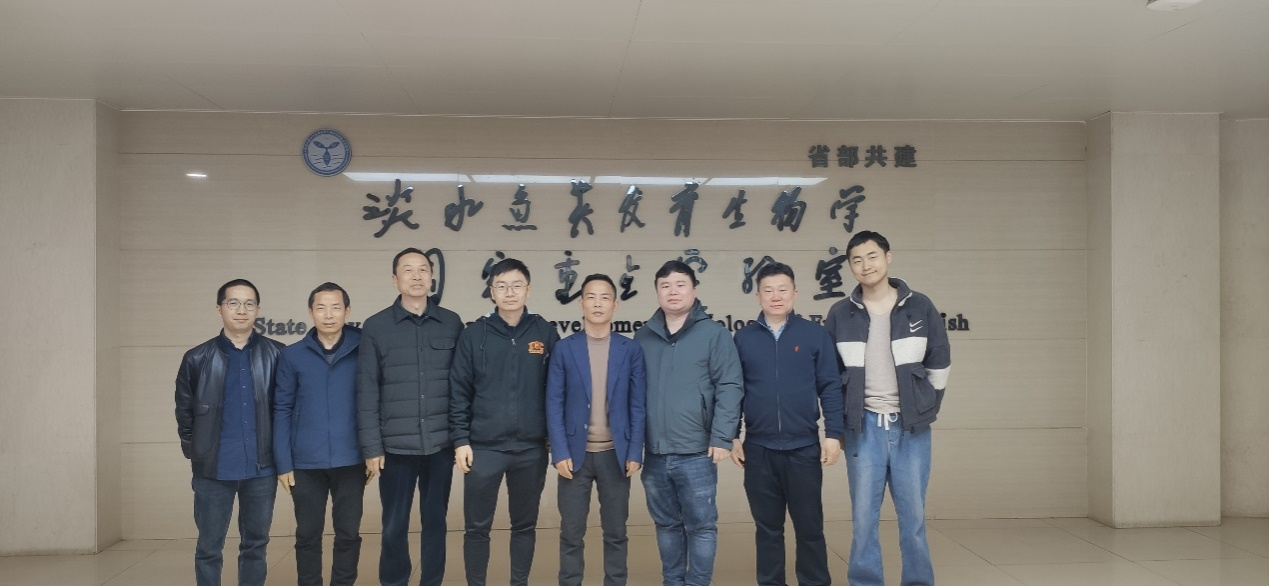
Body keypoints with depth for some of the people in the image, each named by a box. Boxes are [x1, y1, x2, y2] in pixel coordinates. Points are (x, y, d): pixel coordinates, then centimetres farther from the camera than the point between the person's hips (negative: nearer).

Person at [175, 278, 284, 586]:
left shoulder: (277, 355, 1)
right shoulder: (197, 359, 2)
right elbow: (184, 412, 9)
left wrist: (279, 452, 3)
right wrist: (197, 453, 6)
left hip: (261, 468, 0)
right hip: (213, 470, 0)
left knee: (256, 544, 12)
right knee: (209, 548, 7)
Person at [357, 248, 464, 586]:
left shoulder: (452, 324, 4)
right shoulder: (375, 327, 0)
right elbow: (366, 393, -2)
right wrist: (371, 447, -5)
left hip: (441, 444, 1)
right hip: (396, 446, -1)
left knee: (435, 523, 11)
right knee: (394, 527, 7)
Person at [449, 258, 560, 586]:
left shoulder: (545, 334, 2)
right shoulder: (474, 335, -1)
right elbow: (459, 391, 0)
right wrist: (461, 440, -5)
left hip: (532, 449, 1)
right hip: (484, 447, -1)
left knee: (525, 525, 13)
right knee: (477, 527, 6)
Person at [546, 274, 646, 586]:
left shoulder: (631, 350, 2)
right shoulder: (564, 349, 1)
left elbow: (637, 405, 2)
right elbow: (554, 404, -1)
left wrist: (635, 453, -4)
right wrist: (560, 453, -9)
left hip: (615, 454, 0)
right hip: (575, 454, 0)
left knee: (615, 532, 9)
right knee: (571, 533, 6)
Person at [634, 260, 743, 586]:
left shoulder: (714, 334, -2)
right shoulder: (643, 338, 8)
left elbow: (729, 388, -6)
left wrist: (722, 438, -12)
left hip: (696, 453, -4)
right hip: (655, 454, 4)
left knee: (701, 525, 4)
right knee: (666, 525, 15)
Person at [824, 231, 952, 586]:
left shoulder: (920, 307, 1)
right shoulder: (840, 314, 1)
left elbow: (939, 364, 9)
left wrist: (928, 410, 7)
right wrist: (838, 422, 5)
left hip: (911, 427, 0)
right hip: (863, 427, 0)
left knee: (913, 517, 6)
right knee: (864, 518, 4)